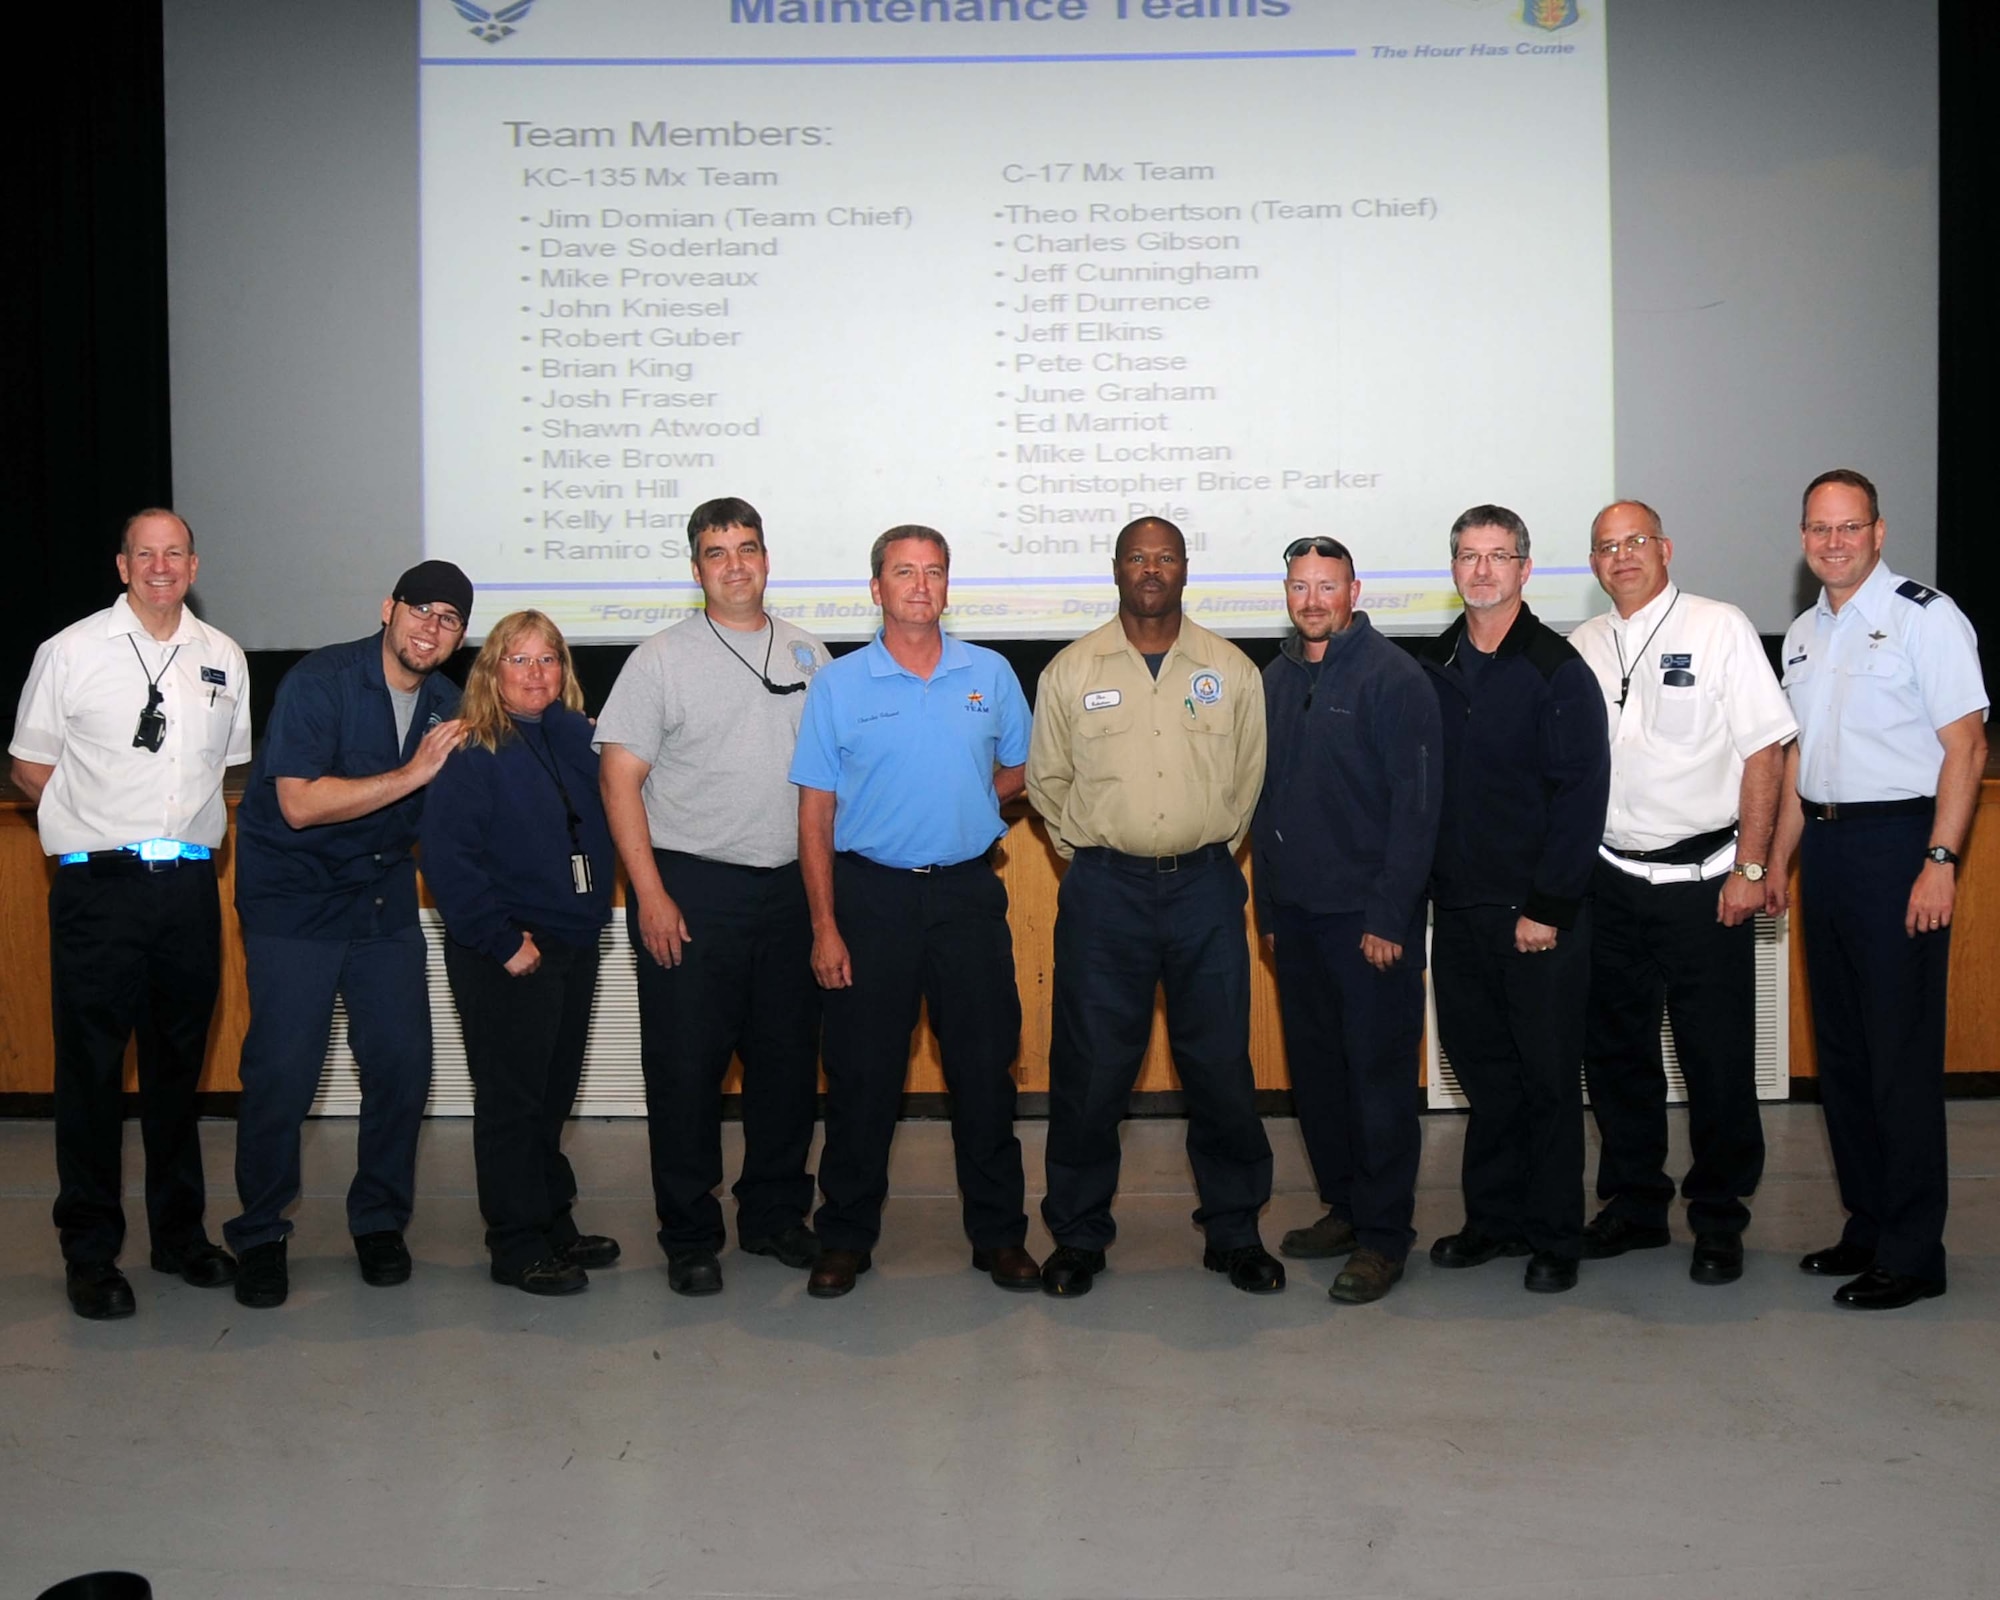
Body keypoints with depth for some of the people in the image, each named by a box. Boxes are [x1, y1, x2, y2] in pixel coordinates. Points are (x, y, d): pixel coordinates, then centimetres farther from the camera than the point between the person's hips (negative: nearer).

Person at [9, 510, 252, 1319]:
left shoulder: (224, 658, 10)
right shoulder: (70, 652, 0)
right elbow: (28, 768, 4)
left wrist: (197, 825, 6)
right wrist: (99, 819, -4)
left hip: (190, 884, 4)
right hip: (98, 884, -3)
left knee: (179, 1066, 13)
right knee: (91, 1070, 1)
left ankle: (180, 1233, 26)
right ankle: (90, 1253, 12)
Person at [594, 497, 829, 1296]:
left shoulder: (807, 654, 11)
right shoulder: (662, 658, -1)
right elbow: (620, 780, -4)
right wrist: (650, 894, -12)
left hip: (790, 887, 4)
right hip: (692, 888, -4)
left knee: (789, 1060, 10)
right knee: (686, 1065, 1)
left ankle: (776, 1215, 25)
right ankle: (689, 1236, 13)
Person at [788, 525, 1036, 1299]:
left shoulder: (991, 675, 6)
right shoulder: (836, 684, 0)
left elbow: (1020, 772, 18)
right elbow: (816, 812, -1)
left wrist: (969, 798, -1)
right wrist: (825, 927, -7)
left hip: (968, 891, 2)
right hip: (871, 892, -1)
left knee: (986, 1068, 6)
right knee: (861, 1074, 4)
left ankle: (999, 1233, 19)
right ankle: (845, 1237, 18)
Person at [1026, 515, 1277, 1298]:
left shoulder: (1232, 670, 6)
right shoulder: (1071, 670, 5)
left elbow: (1250, 777, 13)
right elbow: (1047, 779, 12)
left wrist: (1211, 849, 11)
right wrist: (1090, 851, 9)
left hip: (1205, 887, 1)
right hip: (1104, 889, -1)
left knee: (1222, 1065, 4)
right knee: (1090, 1069, 3)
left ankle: (1234, 1231, 19)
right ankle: (1078, 1234, 17)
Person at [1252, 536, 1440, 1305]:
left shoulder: (1393, 677, -8)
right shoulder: (1276, 679, 11)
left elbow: (1415, 804, -12)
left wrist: (1389, 916, -16)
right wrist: (1267, 907, 13)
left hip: (1369, 917, -6)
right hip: (1296, 913, 6)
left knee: (1379, 1074, -1)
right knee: (1315, 1069, 12)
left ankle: (1382, 1235, 8)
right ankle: (1343, 1207, 26)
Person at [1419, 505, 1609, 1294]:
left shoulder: (1556, 668, -7)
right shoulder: (1434, 668, 9)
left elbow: (1582, 794, -11)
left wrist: (1548, 908, -14)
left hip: (1538, 914, -5)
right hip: (1457, 908, 5)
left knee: (1548, 1076, 4)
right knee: (1480, 1066, 12)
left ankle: (1553, 1237, 15)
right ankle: (1493, 1218, 25)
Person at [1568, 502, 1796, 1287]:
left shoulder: (1720, 629, -4)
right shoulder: (1583, 647, 9)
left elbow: (1765, 751, -7)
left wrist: (1750, 868, -12)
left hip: (1702, 880, -4)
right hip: (1611, 882, 4)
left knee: (1718, 1059, 1)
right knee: (1615, 1052, 11)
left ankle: (1718, 1219, 16)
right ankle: (1635, 1203, 26)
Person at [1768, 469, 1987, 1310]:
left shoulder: (1924, 616, -7)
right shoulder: (1802, 634, 15)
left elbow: (1966, 745, -12)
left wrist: (1940, 862, -19)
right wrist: (1777, 859, 16)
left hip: (1897, 841, -7)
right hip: (1825, 844, 8)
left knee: (1902, 1054, -4)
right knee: (1840, 1048, 12)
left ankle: (1912, 1253, 4)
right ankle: (1867, 1225, 23)